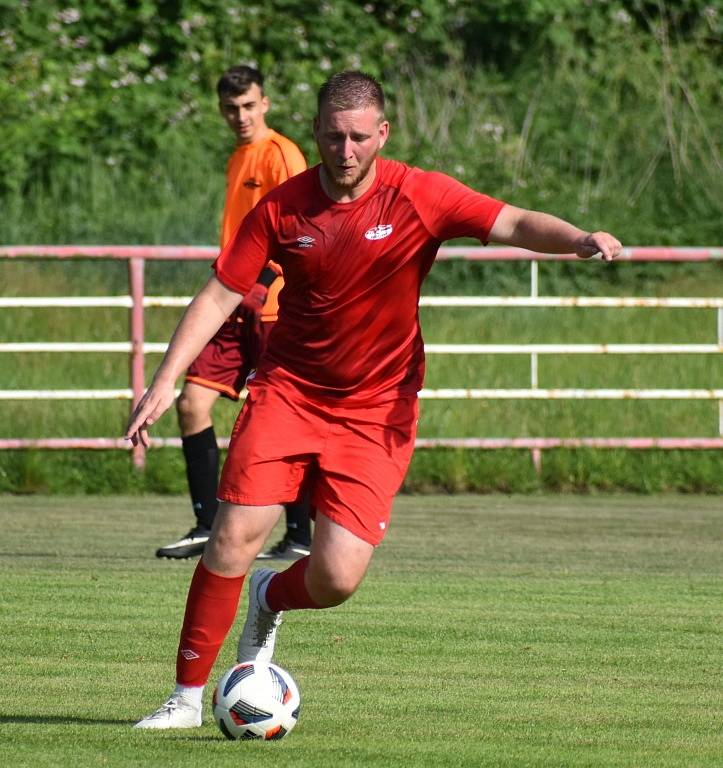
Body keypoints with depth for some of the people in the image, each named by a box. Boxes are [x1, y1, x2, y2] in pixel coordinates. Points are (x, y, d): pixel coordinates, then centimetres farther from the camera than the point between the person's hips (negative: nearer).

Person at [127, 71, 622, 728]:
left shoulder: (419, 198, -9)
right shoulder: (282, 207, -5)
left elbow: (513, 224, -18)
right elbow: (220, 296, -1)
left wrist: (580, 240, -38)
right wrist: (166, 380, -11)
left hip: (375, 413, -1)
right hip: (287, 394, 1)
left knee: (337, 580, -11)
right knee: (235, 537, -14)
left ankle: (270, 599, 27)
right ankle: (188, 697, 1)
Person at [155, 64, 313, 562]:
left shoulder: (280, 154, -8)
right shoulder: (238, 159, 19)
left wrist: (262, 284, -27)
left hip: (273, 310, -8)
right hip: (237, 310, 8)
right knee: (192, 404, -2)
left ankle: (301, 536, 5)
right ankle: (207, 527, 2)